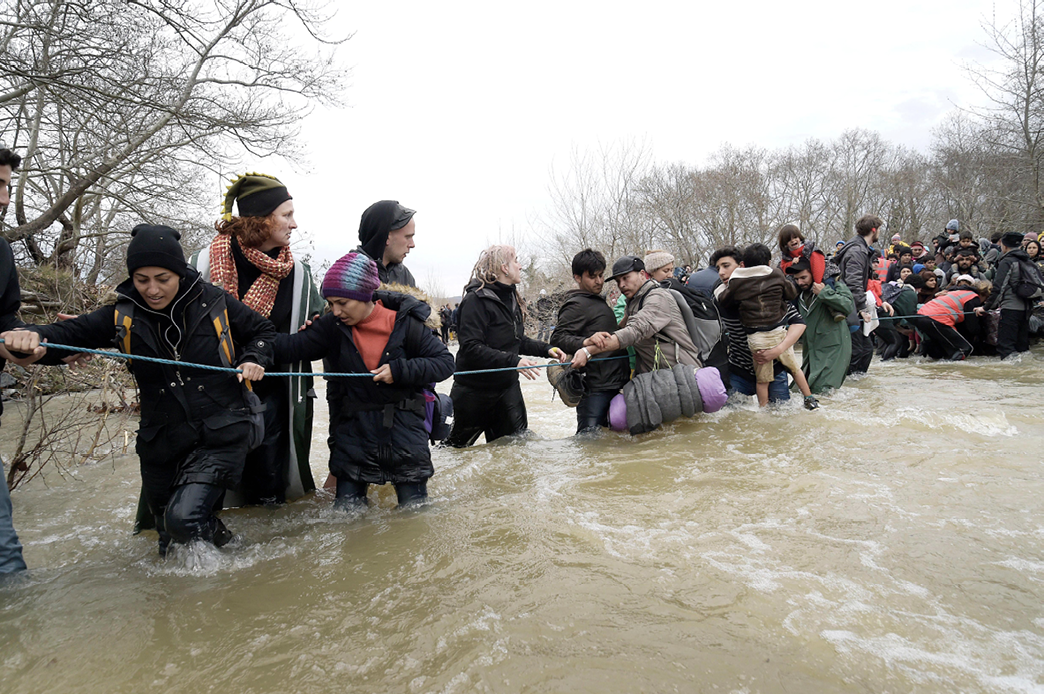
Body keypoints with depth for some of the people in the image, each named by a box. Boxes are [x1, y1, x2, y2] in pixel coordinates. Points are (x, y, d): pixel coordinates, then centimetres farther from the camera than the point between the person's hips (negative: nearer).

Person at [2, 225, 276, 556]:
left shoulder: (214, 302, -7)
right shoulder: (124, 316, -2)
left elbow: (263, 331, 6)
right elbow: (73, 332, -12)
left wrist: (254, 359, -12)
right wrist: (34, 335, -33)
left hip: (221, 434, -4)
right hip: (163, 440, 5)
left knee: (183, 518, -20)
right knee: (169, 540, 19)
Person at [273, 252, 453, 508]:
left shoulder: (404, 324, -10)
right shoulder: (333, 326, -1)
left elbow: (444, 362, -9)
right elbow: (292, 347, -8)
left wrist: (399, 370, -19)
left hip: (403, 428, -2)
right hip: (353, 430, 2)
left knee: (414, 508, 9)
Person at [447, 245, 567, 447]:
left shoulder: (512, 298, 10)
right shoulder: (477, 299, -19)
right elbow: (471, 347, -27)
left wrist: (546, 349, 1)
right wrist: (513, 361, -32)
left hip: (507, 387, 8)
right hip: (474, 391, -7)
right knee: (455, 446, 10)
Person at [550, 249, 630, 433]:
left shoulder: (599, 301, 21)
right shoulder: (576, 305, -10)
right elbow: (558, 338, -21)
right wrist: (587, 345, -34)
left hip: (613, 383, 10)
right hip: (595, 386, -10)